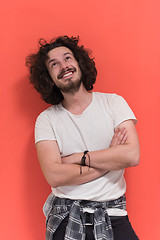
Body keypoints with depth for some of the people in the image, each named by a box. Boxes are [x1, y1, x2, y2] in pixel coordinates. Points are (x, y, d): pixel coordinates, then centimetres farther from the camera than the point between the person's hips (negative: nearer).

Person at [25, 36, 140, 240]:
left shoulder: (113, 102, 2)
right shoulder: (46, 119, 1)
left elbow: (132, 155, -11)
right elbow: (54, 176, -11)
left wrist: (78, 158, -9)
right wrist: (109, 161, -8)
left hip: (112, 216, 0)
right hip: (65, 217, 0)